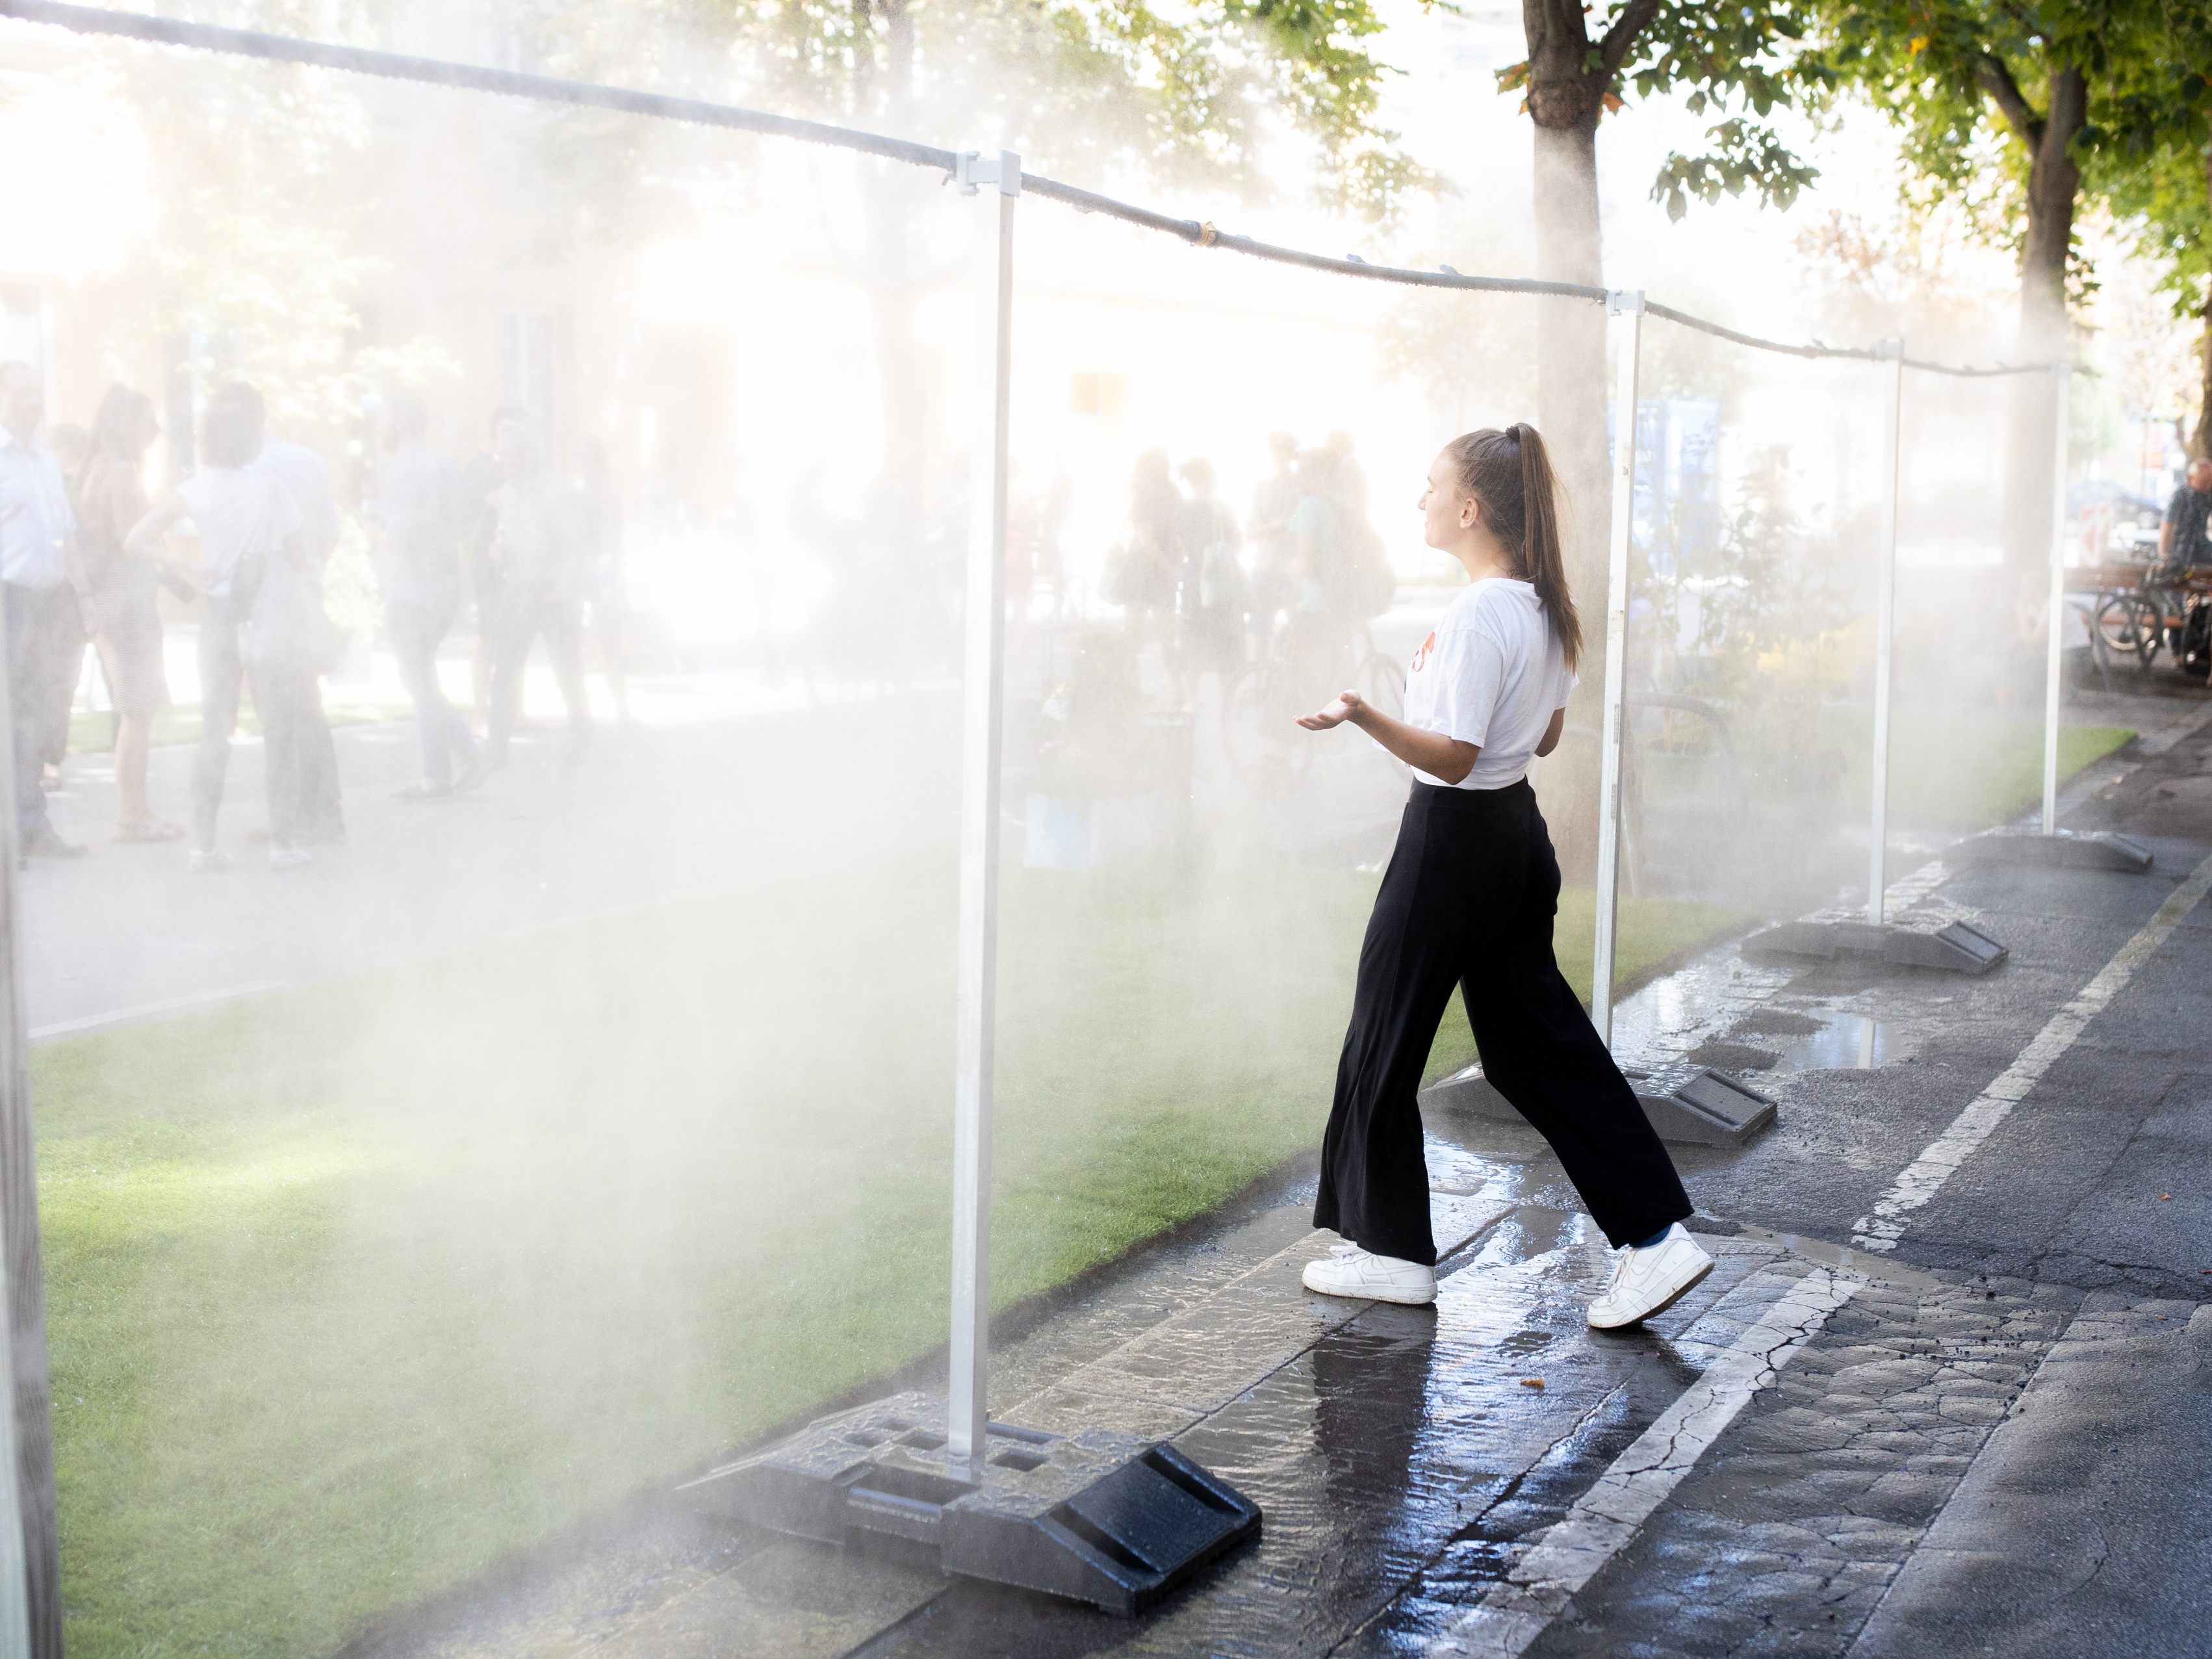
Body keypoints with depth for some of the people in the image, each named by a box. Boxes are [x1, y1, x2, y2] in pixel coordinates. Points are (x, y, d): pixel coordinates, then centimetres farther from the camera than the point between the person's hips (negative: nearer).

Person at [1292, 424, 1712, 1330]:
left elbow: (1454, 756, -23)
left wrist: (1366, 716, -34)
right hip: (1517, 833, 9)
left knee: (1383, 1045, 6)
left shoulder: (1476, 614, -20)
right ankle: (1655, 1231, 8)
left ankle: (1390, 1247, 17)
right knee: (1537, 1041, 12)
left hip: (1454, 838, -9)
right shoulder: (1544, 606, 8)